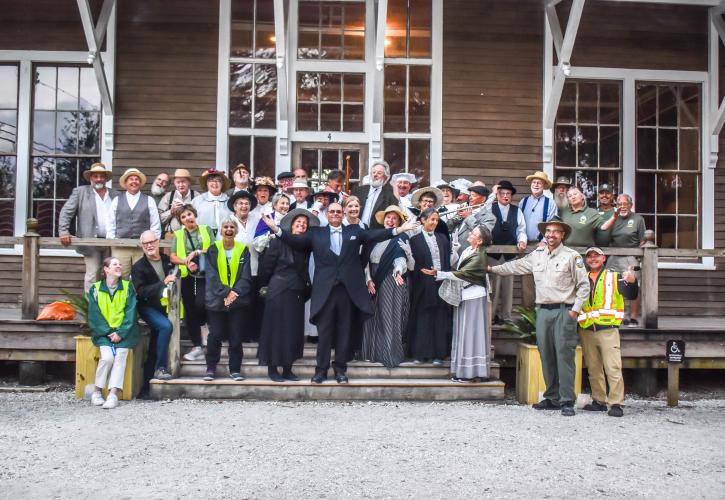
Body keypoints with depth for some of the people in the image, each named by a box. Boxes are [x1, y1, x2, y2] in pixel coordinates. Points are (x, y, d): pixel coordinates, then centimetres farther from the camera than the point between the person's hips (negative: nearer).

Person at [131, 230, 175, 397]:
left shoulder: (168, 260, 7)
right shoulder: (139, 267, -4)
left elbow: (176, 278, 23)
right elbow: (140, 291, -16)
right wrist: (163, 284, -23)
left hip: (163, 307, 4)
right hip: (147, 307, -4)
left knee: (154, 349, 6)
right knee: (166, 326, -32)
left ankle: (146, 387, 13)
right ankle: (160, 368, -22)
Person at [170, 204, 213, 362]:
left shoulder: (206, 230, 9)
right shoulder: (178, 235, 12)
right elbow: (173, 257, 5)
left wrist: (197, 252, -11)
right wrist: (187, 262, -12)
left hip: (204, 275, -3)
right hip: (187, 276, 3)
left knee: (200, 304, -20)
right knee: (190, 311, 3)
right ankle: (197, 346, 11)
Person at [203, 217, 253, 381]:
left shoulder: (243, 250, 5)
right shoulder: (213, 249, 3)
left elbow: (246, 277, -1)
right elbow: (212, 276, -5)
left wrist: (235, 292, -15)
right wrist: (225, 292, -16)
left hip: (238, 300, 1)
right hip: (216, 300, -1)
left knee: (236, 337, 2)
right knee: (215, 335, -1)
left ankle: (235, 369, 10)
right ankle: (211, 368, 11)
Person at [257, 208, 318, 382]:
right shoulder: (279, 242, -7)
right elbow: (266, 266, -2)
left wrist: (306, 289, 9)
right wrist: (265, 286, 4)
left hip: (297, 294, 5)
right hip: (279, 292, -5)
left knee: (294, 330, 6)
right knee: (276, 329, 0)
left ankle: (287, 369, 14)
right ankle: (272, 368, 8)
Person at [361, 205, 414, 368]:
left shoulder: (402, 238, 1)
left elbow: (401, 257, -15)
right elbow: (367, 258, 9)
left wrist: (398, 270, -36)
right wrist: (369, 279, -5)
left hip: (391, 281, -4)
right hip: (373, 281, 4)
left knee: (390, 317, -5)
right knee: (373, 317, 6)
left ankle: (391, 353, -1)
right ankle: (374, 352, 15)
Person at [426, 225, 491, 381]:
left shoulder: (478, 257, -17)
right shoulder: (468, 250, 9)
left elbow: (462, 273, -20)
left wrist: (438, 273, -19)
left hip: (473, 297, -9)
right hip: (463, 296, 9)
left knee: (470, 334, -4)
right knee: (463, 333, 10)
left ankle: (470, 372, 2)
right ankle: (463, 371, 16)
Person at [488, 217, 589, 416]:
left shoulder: (572, 256, -1)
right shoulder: (537, 256, 14)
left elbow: (584, 284, -2)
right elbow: (516, 266, 26)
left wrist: (575, 310, -8)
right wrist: (492, 268, 30)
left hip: (564, 311, -5)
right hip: (543, 310, 5)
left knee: (564, 355, -8)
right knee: (546, 356, 7)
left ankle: (567, 401, -4)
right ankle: (552, 398, 15)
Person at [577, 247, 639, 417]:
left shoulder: (614, 277, 5)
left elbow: (630, 295, -8)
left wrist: (632, 282, -26)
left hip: (608, 329, -4)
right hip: (586, 331, 4)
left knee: (613, 368, -9)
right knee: (593, 369, 11)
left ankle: (616, 404, -6)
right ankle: (599, 401, 20)